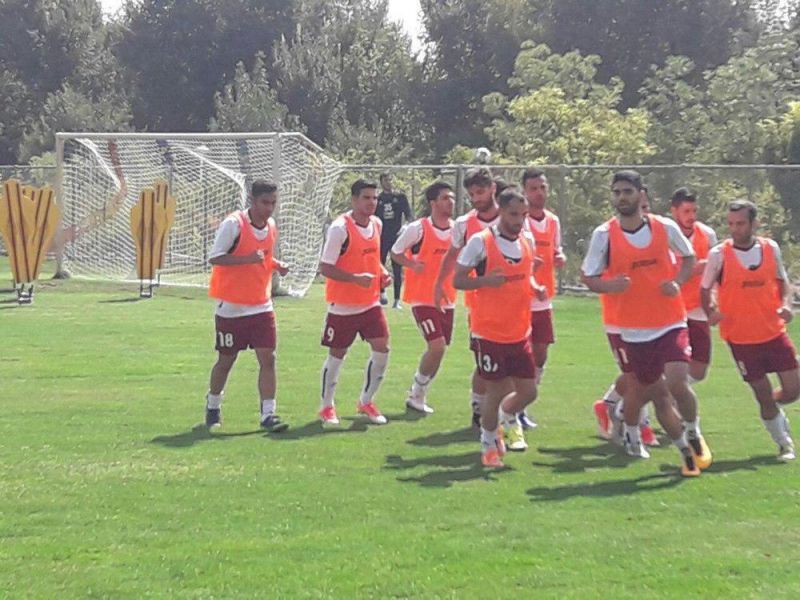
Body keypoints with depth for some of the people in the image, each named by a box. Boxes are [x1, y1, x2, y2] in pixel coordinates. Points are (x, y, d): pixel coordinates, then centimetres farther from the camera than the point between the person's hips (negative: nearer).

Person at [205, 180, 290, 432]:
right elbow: (214, 257, -17)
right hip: (231, 307, -5)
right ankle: (213, 407, 31)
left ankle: (268, 413, -5)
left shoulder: (271, 225, 7)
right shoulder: (233, 224, -14)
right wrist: (248, 259, -28)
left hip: (262, 306, 5)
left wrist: (277, 265, 0)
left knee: (268, 358, -7)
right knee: (226, 360, 9)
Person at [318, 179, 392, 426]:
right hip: (342, 306, -6)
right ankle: (327, 407, 22)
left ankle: (366, 401, 16)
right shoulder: (340, 228, -16)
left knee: (382, 348, -2)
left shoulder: (376, 223, 6)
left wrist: (382, 273, 3)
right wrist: (356, 278, -27)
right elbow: (325, 267, -18)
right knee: (337, 355, 4)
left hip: (370, 303, 6)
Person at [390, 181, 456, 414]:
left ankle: (418, 395, 27)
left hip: (447, 299, 6)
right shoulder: (418, 228, -10)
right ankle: (417, 393, 3)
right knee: (437, 345, -16)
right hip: (422, 298, -6)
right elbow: (395, 253, 0)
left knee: (438, 350, 9)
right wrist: (412, 264, -18)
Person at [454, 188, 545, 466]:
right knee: (496, 391, 1)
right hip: (489, 333, -6)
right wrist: (485, 280, -26)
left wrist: (535, 287, 1)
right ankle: (488, 443, 24)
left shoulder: (528, 240, 8)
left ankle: (499, 422, 34)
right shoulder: (480, 241, -11)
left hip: (519, 333, 6)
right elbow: (458, 280, -8)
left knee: (528, 392, 5)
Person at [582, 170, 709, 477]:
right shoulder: (604, 234, -5)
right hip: (635, 329, 0)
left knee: (677, 383, -18)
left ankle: (693, 433, 12)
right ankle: (686, 451, 28)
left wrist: (677, 282, -5)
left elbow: (689, 257, 14)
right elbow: (589, 277, 1)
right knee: (658, 394, 7)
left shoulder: (665, 227, -2)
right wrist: (608, 285, -21)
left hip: (671, 322, 0)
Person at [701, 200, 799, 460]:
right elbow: (705, 288, 0)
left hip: (775, 333, 3)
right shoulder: (719, 254, -9)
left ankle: (774, 410, 36)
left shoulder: (770, 248, 0)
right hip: (741, 338, -3)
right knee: (763, 395, 5)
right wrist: (710, 312, -19)